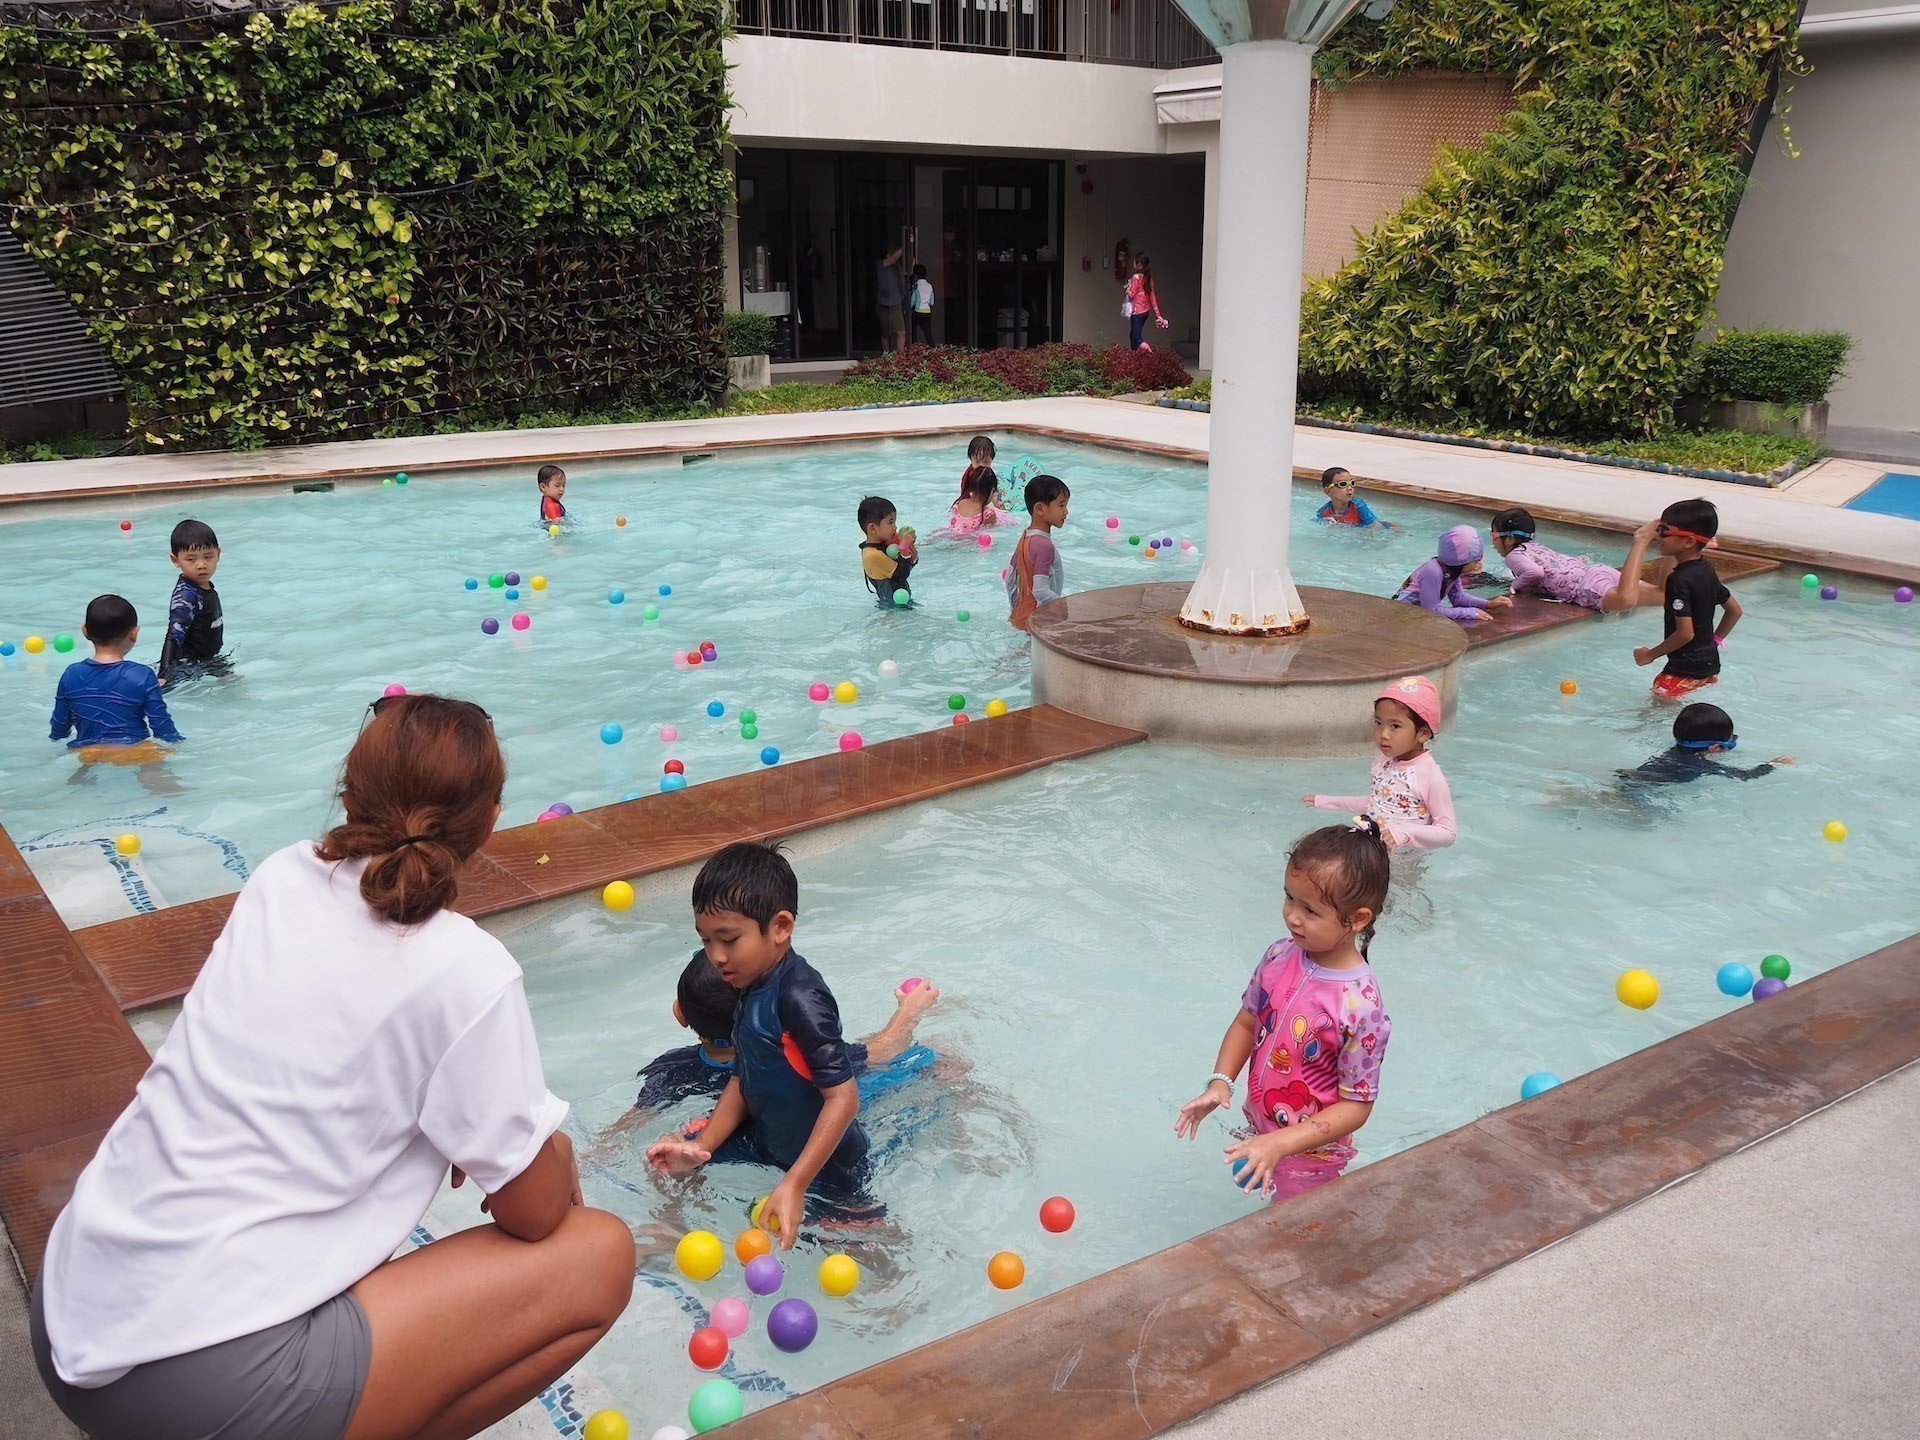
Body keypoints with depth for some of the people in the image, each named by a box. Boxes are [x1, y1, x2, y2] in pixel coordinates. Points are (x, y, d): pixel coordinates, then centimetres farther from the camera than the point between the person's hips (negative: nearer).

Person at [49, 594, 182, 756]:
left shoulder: (71, 675, 4)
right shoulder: (143, 676, -6)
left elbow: (59, 732, 12)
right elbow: (163, 729, -4)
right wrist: (179, 741, 14)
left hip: (85, 752, 3)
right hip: (134, 753, -3)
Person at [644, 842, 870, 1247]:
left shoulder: (800, 998, -31)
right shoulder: (752, 989, -3)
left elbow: (843, 1097, -32)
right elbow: (742, 1081, 5)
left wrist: (794, 1184, -33)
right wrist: (702, 1147, -8)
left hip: (824, 1164, -8)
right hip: (767, 1138, 8)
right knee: (670, 1159, 8)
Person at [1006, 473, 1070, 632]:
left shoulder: (1025, 538, 9)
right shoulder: (1045, 545, -20)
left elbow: (1009, 578, 16)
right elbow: (1041, 591, -25)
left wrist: (1014, 612, 25)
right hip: (1038, 621, -10)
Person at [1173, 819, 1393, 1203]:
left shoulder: (1361, 1006, -30)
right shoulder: (1280, 956, -12)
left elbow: (1355, 1107, -24)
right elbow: (1247, 1023, 4)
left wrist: (1279, 1144, -30)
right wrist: (1220, 1082, -11)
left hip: (1310, 1154, -6)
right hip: (1259, 1128, 6)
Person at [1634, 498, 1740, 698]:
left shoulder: (1680, 579, -22)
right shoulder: (1706, 569, 7)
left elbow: (1685, 633, -26)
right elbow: (1734, 610, 15)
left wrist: (1650, 654, -16)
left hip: (1686, 668, -10)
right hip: (1709, 662, 10)